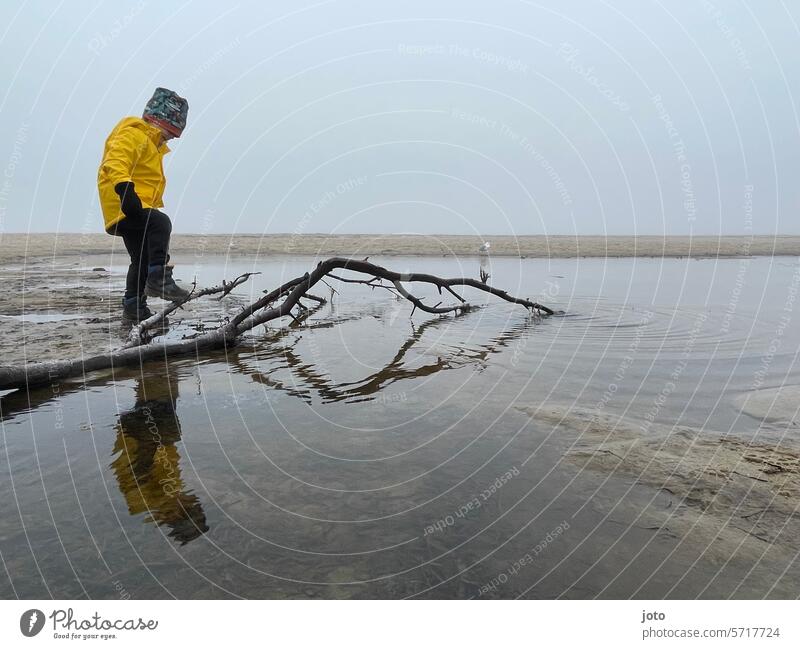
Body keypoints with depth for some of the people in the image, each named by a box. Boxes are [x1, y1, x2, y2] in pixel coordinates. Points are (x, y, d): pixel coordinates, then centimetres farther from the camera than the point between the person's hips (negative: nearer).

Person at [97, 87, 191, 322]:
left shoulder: (152, 142, 24)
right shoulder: (133, 134, -10)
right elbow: (115, 162, -27)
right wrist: (125, 189, -42)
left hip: (137, 208, 11)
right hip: (124, 207, -11)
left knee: (142, 260, 15)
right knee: (161, 223, -36)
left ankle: (134, 307, 26)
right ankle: (159, 278, -38)